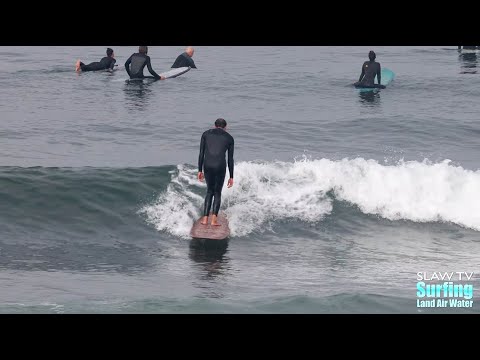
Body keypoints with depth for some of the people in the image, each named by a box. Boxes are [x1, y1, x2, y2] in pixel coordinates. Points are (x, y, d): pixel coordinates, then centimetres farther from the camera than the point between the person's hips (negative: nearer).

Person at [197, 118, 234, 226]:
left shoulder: (206, 134, 15)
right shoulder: (229, 138, 13)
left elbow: (201, 154, 10)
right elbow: (230, 159, 13)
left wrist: (200, 170, 14)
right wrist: (231, 177, 17)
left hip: (207, 165, 1)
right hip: (220, 166, -1)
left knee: (210, 190, 20)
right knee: (217, 192, 13)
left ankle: (205, 218, 13)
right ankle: (214, 219, 0)